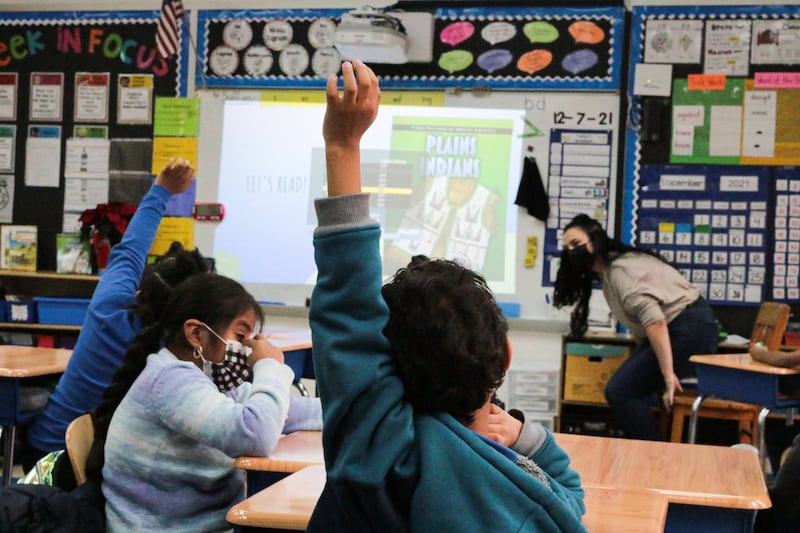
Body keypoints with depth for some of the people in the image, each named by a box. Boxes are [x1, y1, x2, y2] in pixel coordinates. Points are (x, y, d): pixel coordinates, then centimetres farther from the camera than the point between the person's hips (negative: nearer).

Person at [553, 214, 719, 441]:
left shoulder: (620, 269, -14)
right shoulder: (608, 271, 16)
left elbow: (654, 320, -25)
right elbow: (640, 327, 14)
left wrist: (668, 375, -26)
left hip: (689, 330, -10)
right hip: (679, 331, 10)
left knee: (620, 391, -13)